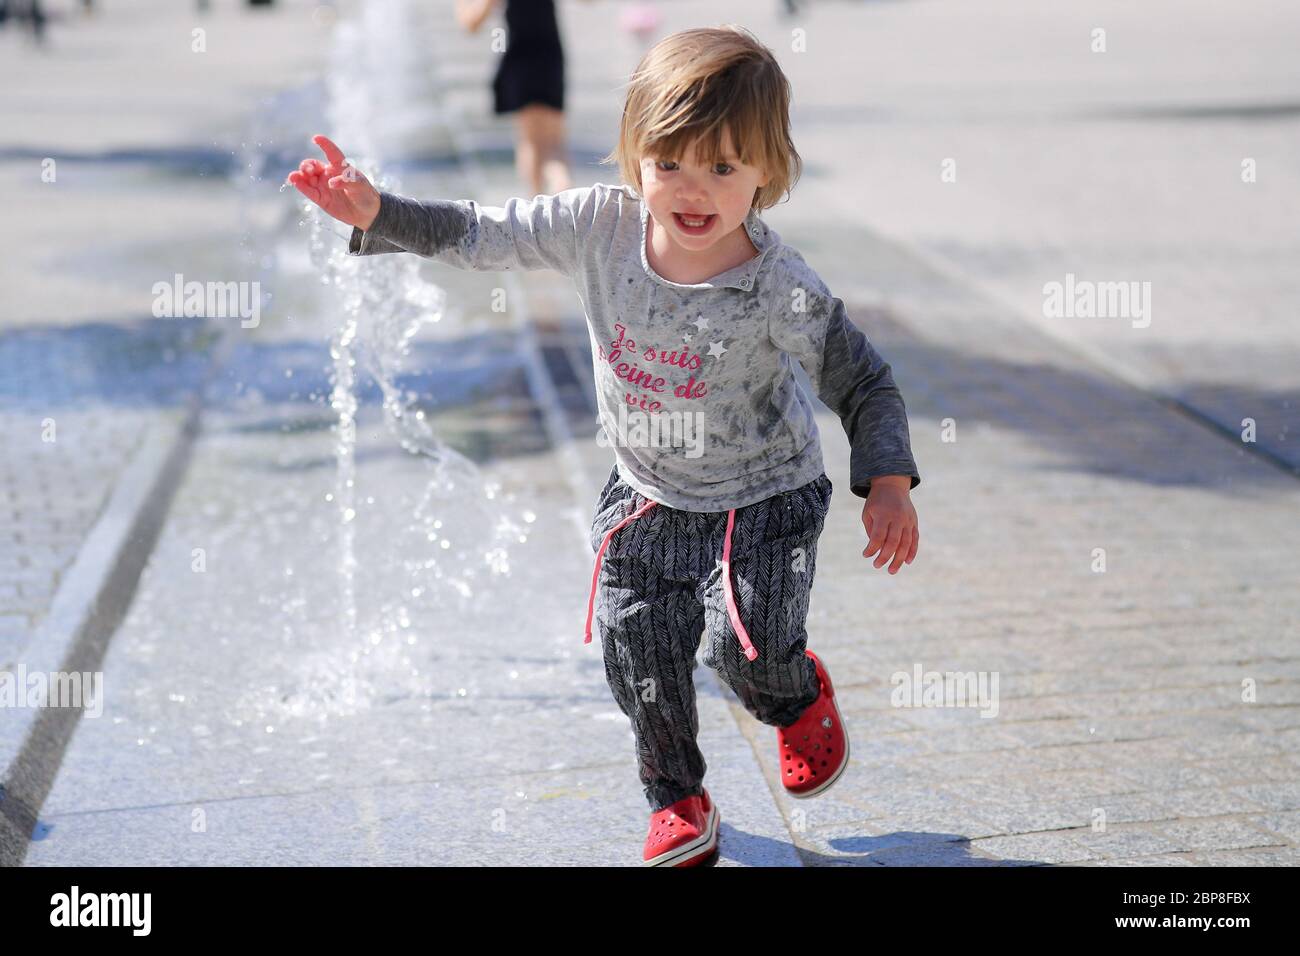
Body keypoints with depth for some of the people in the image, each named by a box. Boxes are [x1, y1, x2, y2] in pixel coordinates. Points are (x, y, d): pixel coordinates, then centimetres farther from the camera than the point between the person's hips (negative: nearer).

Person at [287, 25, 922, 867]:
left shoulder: (781, 289, -27)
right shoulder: (600, 226, -19)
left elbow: (865, 383, -16)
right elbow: (478, 236, -13)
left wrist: (890, 485, -27)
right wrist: (376, 215, -25)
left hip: (764, 497, -3)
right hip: (647, 495, 4)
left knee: (746, 649, -13)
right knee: (639, 653, 3)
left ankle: (800, 695, 28)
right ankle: (678, 803, 30)